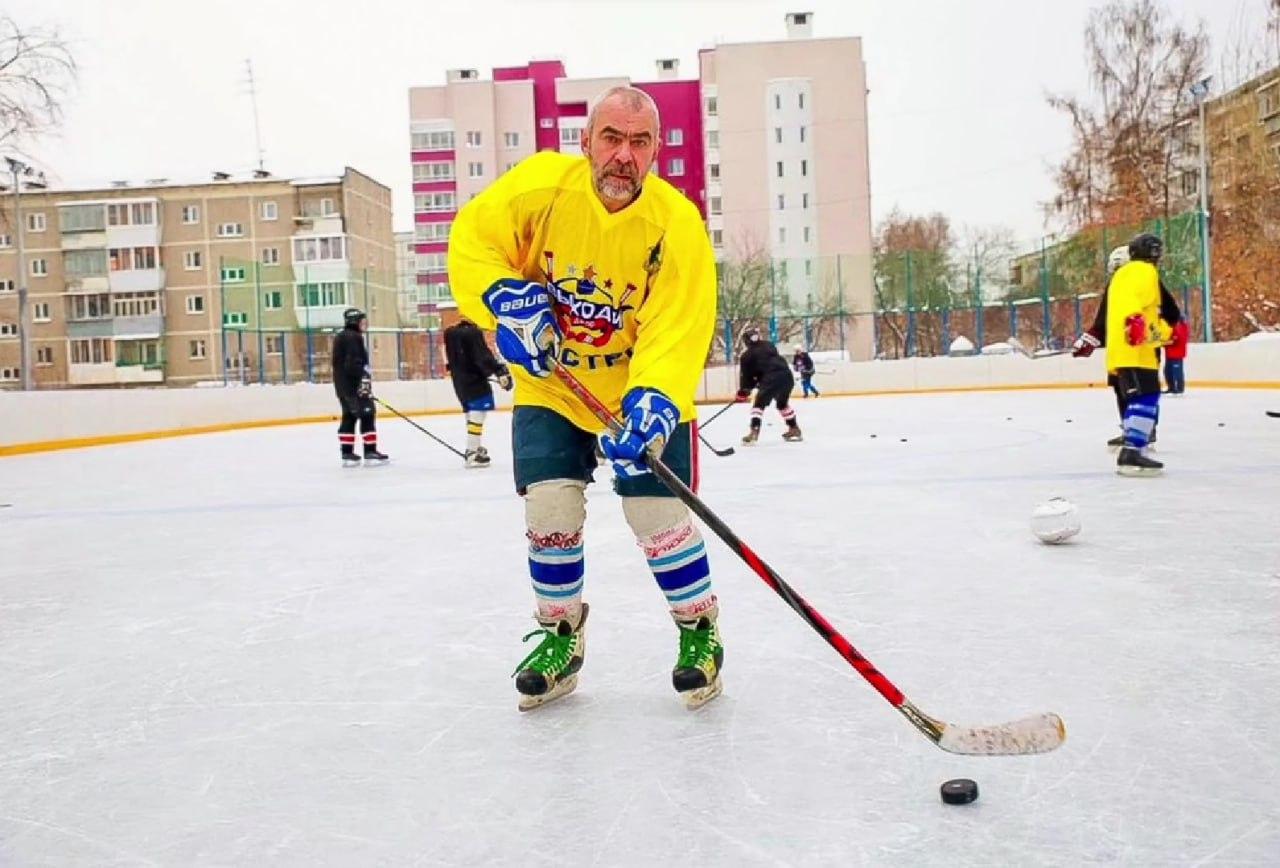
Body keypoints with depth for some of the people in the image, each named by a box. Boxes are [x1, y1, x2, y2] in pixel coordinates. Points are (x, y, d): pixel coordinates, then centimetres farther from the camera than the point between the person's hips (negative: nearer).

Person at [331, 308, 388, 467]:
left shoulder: (340, 337, 19)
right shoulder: (354, 337, -13)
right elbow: (354, 362, -23)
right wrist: (364, 379, -25)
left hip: (342, 385, 10)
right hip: (354, 385, -10)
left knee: (349, 417, 12)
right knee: (367, 416, -7)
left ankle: (347, 454, 12)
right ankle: (370, 453, -9)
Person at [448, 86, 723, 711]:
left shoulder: (677, 225, -20)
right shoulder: (541, 185, -16)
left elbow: (676, 332, -25)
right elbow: (471, 239, -7)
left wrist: (652, 401, -42)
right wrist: (506, 298, -23)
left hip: (645, 391, -1)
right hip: (551, 384, 2)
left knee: (658, 514, -7)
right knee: (550, 507, -6)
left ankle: (700, 631, 20)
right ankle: (560, 634, 20)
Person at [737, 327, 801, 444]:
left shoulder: (747, 355, 8)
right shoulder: (769, 345, 24)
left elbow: (746, 375, 10)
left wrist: (743, 392, 20)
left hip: (771, 378, -6)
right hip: (786, 375, 6)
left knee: (759, 404, 1)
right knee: (783, 403, 26)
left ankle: (754, 431, -14)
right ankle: (794, 429, 30)